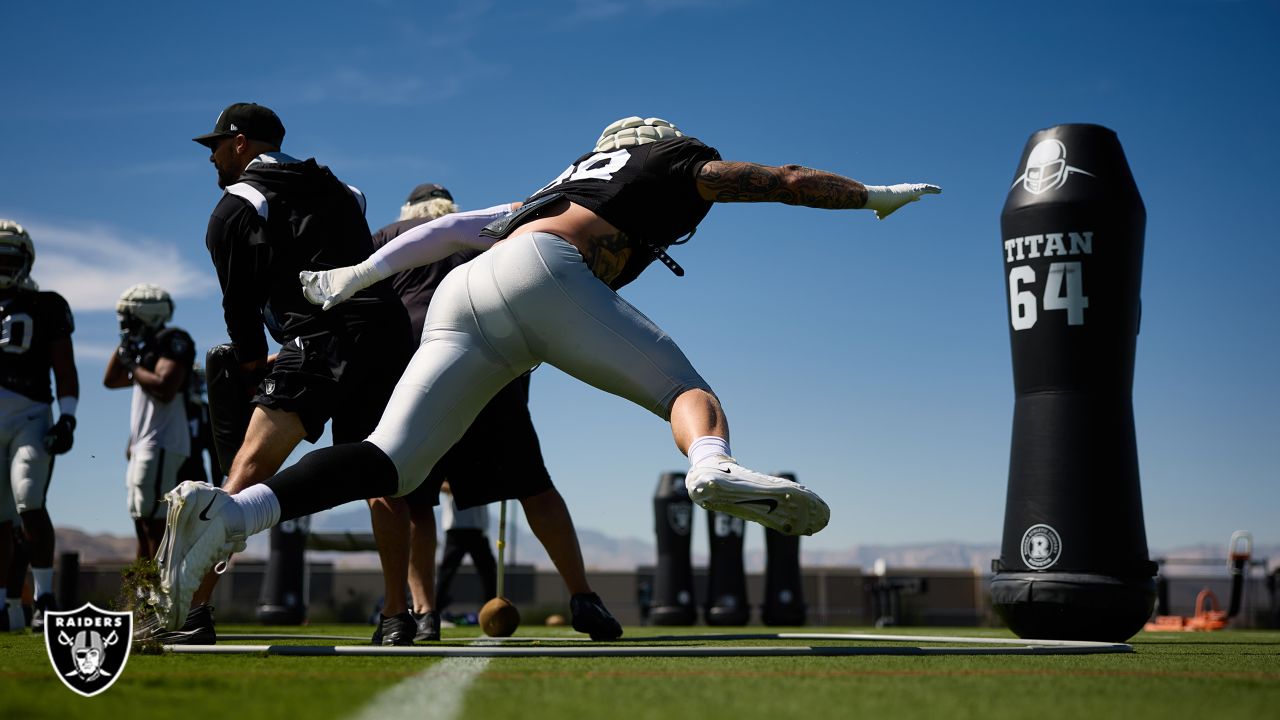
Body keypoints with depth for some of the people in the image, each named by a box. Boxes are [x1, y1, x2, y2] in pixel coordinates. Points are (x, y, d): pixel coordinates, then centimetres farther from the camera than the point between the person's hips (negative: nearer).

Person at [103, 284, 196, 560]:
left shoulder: (174, 341, -8)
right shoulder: (148, 347, 19)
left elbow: (165, 389, -22)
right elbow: (111, 381, 27)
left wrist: (132, 365, -9)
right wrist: (125, 345, 16)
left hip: (161, 445, -10)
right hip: (144, 446, 10)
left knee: (154, 523, -12)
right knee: (142, 525, 10)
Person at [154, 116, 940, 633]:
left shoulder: (562, 187, 40)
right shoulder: (674, 160, 26)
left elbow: (456, 225, 35)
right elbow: (788, 182, 31)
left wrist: (357, 275, 36)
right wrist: (877, 196, 45)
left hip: (462, 299, 6)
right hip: (539, 274, -6)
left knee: (390, 464, -4)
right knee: (686, 387, -2)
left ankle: (230, 511, -23)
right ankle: (715, 466, -36)